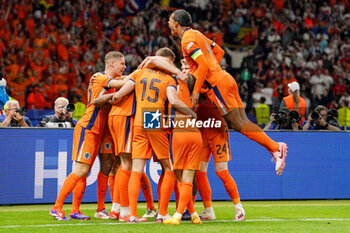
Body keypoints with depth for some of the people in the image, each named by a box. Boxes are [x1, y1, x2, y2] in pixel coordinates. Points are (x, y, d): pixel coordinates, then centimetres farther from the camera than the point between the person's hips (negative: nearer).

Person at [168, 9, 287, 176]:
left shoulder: (188, 40, -9)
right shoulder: (197, 34, 21)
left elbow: (203, 64, -19)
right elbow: (219, 51, 28)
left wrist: (196, 91, -16)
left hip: (217, 84, -9)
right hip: (225, 79, 9)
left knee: (238, 124, -10)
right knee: (243, 123, 4)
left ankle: (275, 148, -14)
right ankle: (275, 146, -4)